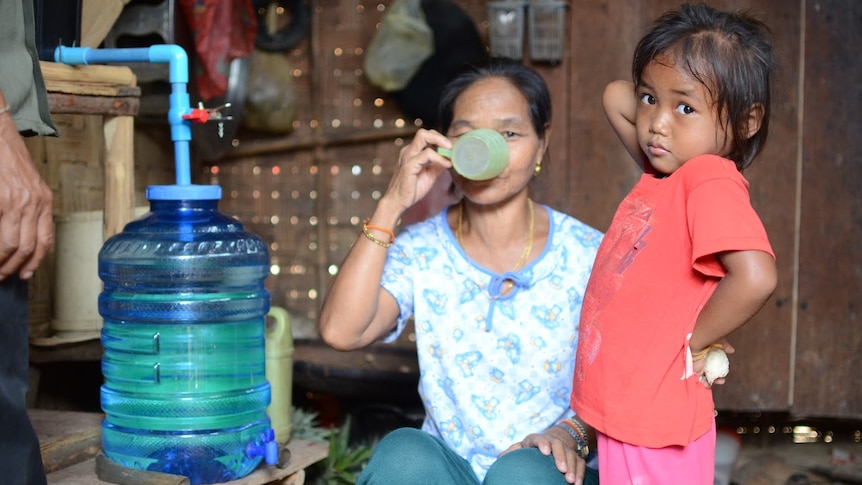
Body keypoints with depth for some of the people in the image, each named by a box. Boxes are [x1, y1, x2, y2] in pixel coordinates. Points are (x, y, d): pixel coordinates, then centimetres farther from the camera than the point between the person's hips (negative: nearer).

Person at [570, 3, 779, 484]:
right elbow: (614, 97, 18)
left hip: (655, 433, -8)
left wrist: (694, 339, -19)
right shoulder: (663, 174, 5)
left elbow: (755, 278, -34)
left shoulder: (712, 180, -19)